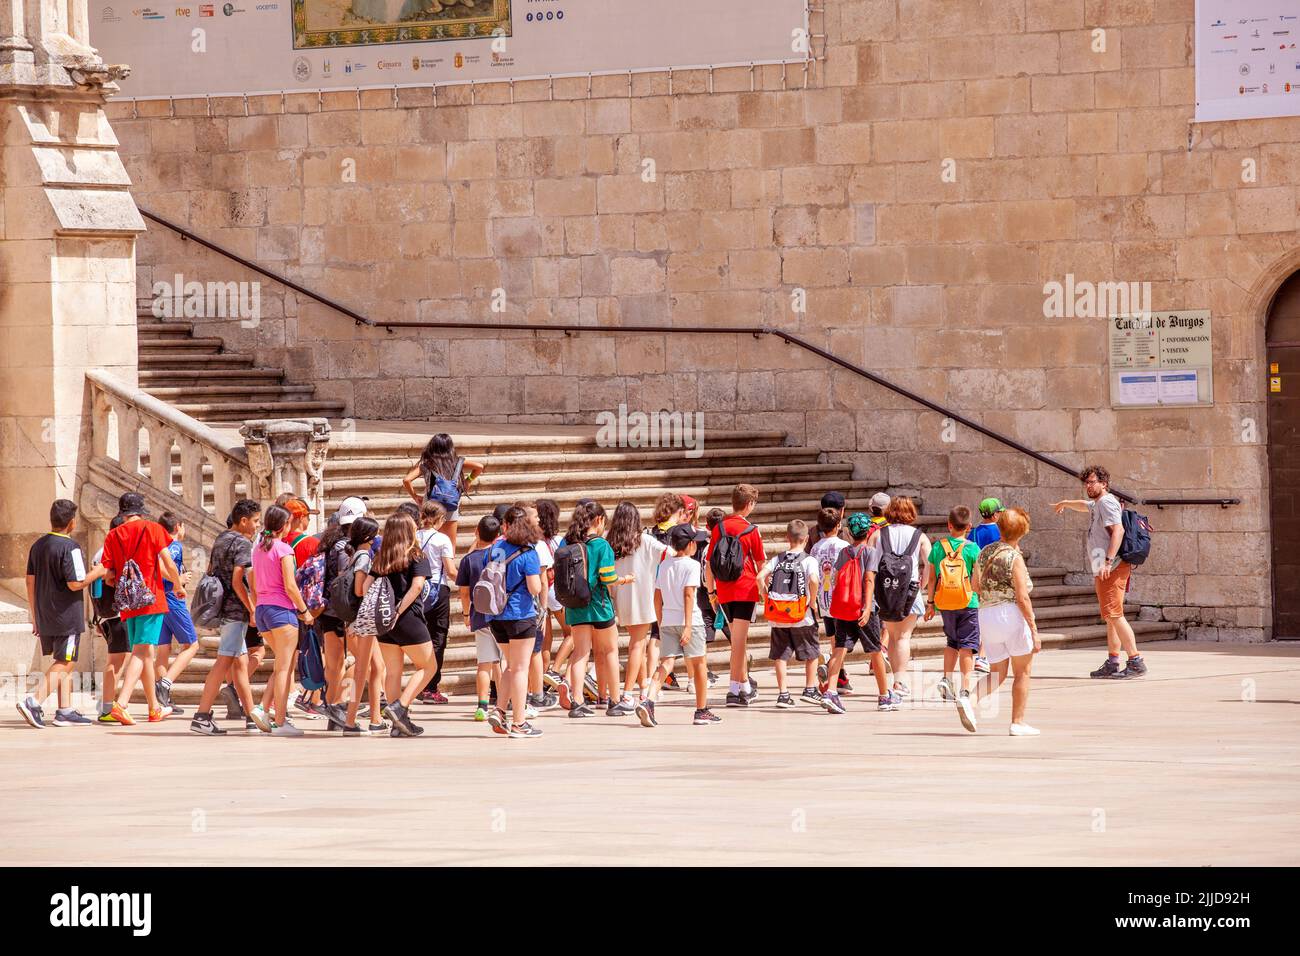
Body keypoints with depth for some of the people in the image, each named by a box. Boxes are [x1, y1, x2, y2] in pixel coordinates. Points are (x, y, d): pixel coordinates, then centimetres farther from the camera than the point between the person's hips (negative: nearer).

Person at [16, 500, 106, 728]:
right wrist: (98, 573, -2)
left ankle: (65, 710, 14)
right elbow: (75, 583, -18)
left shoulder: (38, 545, 9)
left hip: (45, 616, 8)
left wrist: (34, 617, 18)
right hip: (67, 616, -8)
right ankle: (33, 702, -18)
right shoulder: (69, 547, -15)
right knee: (63, 664, -5)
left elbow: (30, 582, 13)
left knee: (62, 664, 15)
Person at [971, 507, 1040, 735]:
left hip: (986, 615, 6)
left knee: (998, 674, 11)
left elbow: (975, 584, 15)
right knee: (1023, 672, 8)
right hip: (1012, 614, -6)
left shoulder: (986, 552, 8)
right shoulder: (1015, 558, -11)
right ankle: (1018, 723, 8)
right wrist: (1034, 630, -11)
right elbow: (1022, 598, -14)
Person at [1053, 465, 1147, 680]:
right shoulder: (1097, 504, 22)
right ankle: (1112, 663, 17)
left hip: (1112, 568, -11)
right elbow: (1085, 505, 47)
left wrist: (1108, 561, -30)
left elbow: (1118, 530, -23)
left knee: (1114, 615, -16)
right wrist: (1065, 504, 66)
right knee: (1111, 617, 13)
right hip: (1103, 571, 11)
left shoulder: (1107, 502, -10)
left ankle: (1136, 662, -20)